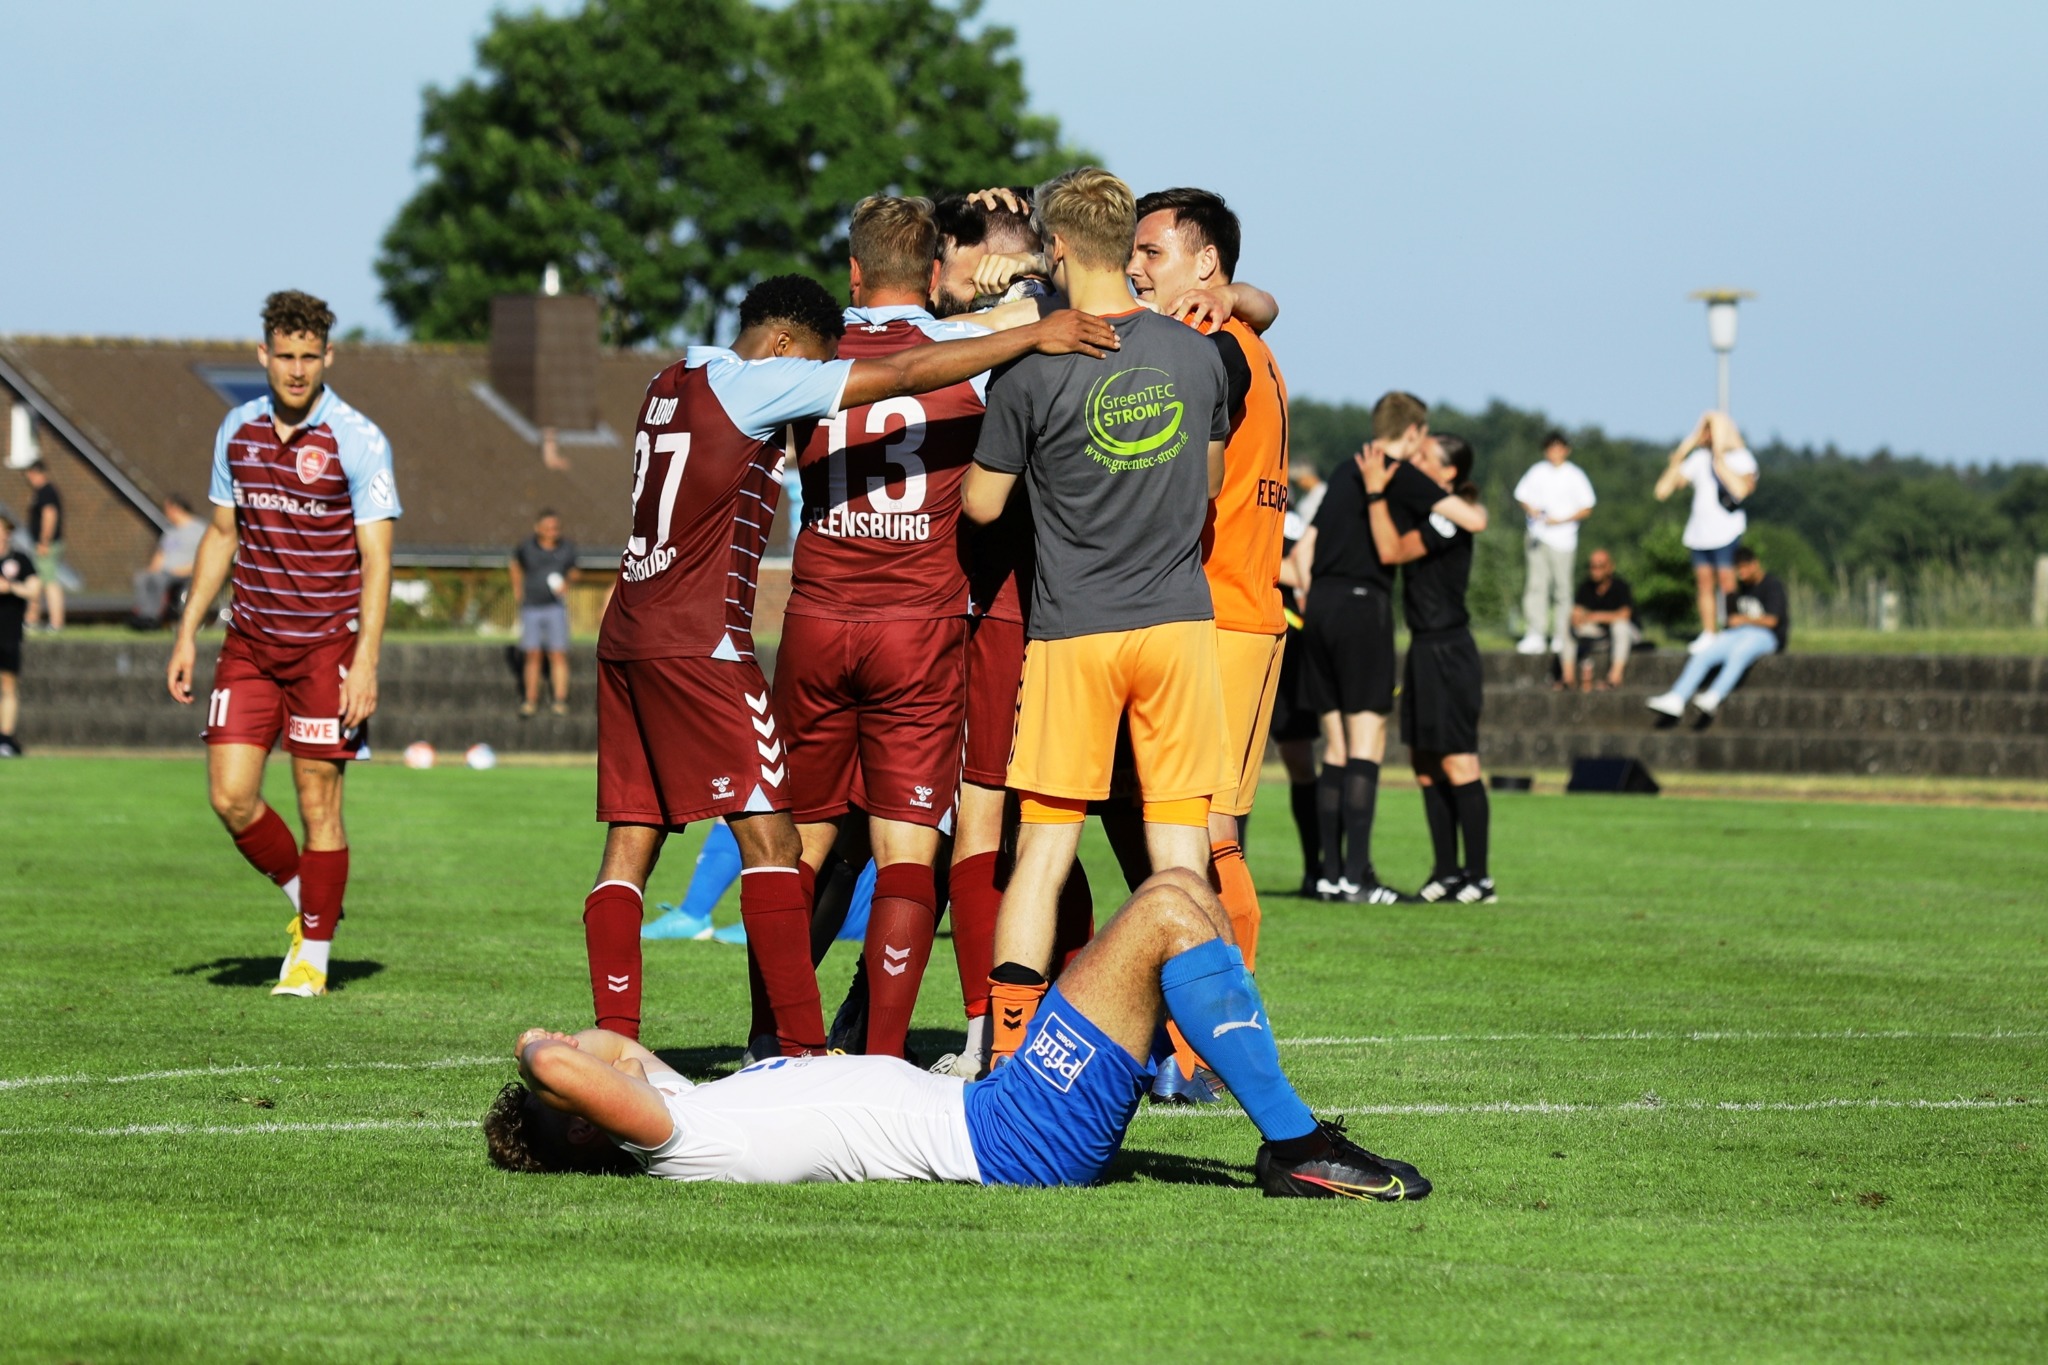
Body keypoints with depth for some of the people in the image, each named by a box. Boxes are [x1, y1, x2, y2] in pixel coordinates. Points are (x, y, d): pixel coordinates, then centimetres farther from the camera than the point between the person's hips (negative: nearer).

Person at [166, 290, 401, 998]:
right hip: (249, 643, 4)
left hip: (327, 646, -4)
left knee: (318, 803, -2)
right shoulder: (238, 431, 5)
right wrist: (188, 633, 12)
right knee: (230, 797, -3)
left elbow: (375, 558, -11)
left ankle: (313, 954, 10)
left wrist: (366, 662, -18)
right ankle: (301, 897, 22)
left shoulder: (358, 440, -10)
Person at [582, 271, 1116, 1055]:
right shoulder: (749, 384, -8)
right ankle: (801, 1049, -10)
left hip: (627, 636, 9)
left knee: (631, 841, 6)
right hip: (699, 640, -9)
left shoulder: (672, 385, 16)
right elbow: (905, 376, -13)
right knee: (769, 837, -7)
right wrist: (1034, 336, -13)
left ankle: (612, 1042, 1)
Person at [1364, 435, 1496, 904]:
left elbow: (1392, 550, -20)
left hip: (1447, 651, -10)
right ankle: (1447, 870, 15)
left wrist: (1377, 491, -17)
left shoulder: (1450, 519, -15)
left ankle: (1479, 877, -4)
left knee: (1457, 761, -7)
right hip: (1424, 649, 10)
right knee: (1424, 761, 10)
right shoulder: (1418, 509, 12)